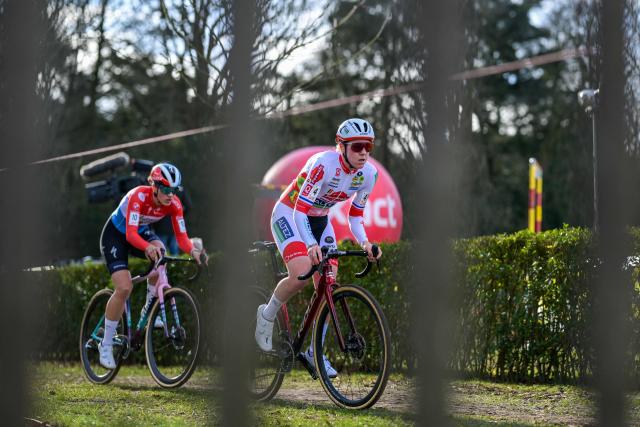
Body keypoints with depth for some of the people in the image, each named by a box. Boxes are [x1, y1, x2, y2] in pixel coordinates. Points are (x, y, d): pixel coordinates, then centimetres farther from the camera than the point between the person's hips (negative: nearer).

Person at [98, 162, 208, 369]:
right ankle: (106, 345, -5)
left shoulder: (174, 204, -20)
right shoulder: (139, 196, -35)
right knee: (124, 288, -20)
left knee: (160, 251, -31)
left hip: (141, 233, 5)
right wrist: (148, 247, -63)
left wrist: (193, 251, -43)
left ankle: (149, 311, -12)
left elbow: (182, 237, -22)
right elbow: (130, 234, -44)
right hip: (115, 235, -4)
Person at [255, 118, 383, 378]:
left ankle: (315, 352, 9)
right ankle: (267, 315, 0)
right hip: (289, 214, -6)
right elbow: (300, 209, -33)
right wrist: (311, 244, -48)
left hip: (319, 219, 6)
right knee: (301, 274, -28)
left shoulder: (369, 174, -12)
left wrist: (365, 242, -21)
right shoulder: (324, 164, -32)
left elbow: (355, 215, -2)